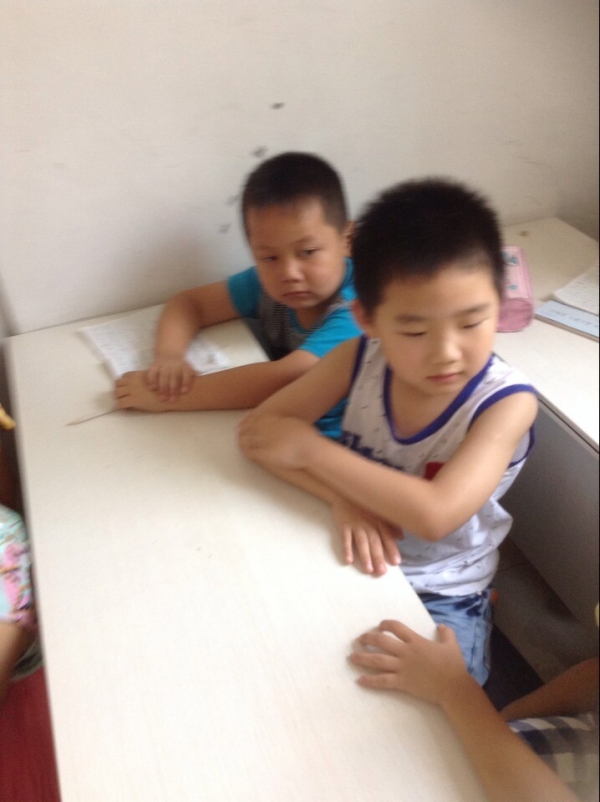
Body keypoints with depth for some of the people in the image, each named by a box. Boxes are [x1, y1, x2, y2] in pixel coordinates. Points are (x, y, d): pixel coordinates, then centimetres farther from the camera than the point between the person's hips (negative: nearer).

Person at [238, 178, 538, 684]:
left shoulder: (506, 401, -22)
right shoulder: (360, 360, -13)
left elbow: (434, 515, -33)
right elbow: (259, 431, -13)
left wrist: (311, 448, -27)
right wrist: (343, 497, -27)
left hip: (441, 597, -2)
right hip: (353, 564, 3)